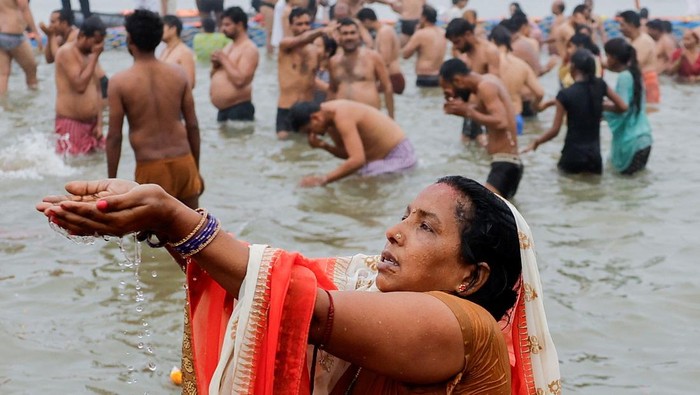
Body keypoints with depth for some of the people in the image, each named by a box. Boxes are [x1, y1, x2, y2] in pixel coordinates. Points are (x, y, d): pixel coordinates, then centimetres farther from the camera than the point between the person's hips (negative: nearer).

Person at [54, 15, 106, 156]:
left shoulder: (90, 54, 12)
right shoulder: (67, 52, -12)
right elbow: (80, 85, -22)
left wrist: (99, 123, 7)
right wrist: (94, 57, -17)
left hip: (91, 123, 8)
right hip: (71, 123, -8)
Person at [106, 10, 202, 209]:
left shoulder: (120, 82, -7)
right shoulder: (178, 74, 2)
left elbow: (114, 136, -7)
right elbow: (192, 126, 5)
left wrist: (112, 182, 1)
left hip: (150, 168, -3)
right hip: (183, 162, 3)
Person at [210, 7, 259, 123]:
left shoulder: (249, 49, -12)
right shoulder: (229, 47, 17)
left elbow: (240, 80, -25)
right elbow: (215, 77, 23)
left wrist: (224, 60, -16)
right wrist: (215, 65, 0)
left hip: (239, 110, -10)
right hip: (223, 110, 10)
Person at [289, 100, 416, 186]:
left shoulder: (342, 116, -29)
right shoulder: (328, 116, 1)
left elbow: (357, 160, -38)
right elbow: (347, 154, 6)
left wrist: (323, 180, -34)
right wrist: (324, 145, -13)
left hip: (398, 156, -10)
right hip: (378, 159, 10)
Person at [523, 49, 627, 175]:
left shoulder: (565, 94, -11)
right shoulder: (600, 85, -1)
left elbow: (555, 130, -9)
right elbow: (623, 107, 4)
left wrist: (536, 142, 6)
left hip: (573, 156, -3)